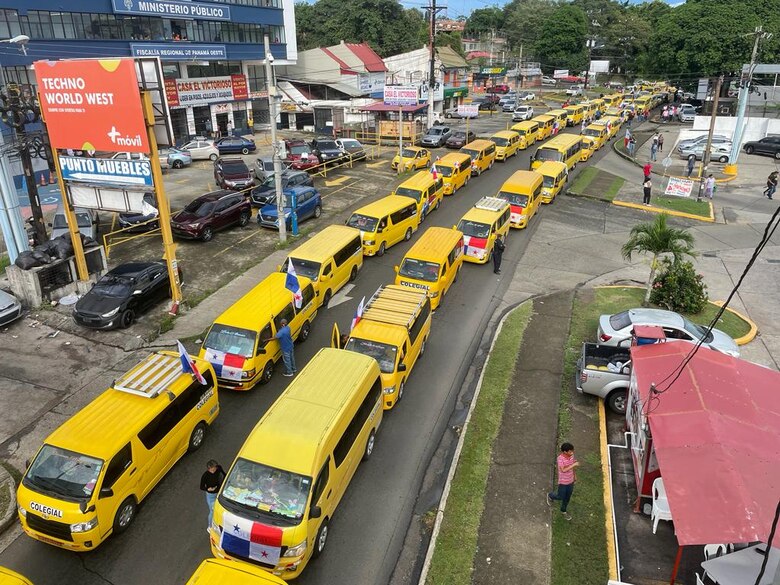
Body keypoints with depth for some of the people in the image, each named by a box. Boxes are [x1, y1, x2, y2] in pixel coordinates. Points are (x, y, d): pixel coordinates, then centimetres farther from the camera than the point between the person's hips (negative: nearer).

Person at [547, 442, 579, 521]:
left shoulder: (571, 456, -11)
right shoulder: (560, 458, -30)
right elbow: (563, 470, -40)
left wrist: (575, 475, 18)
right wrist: (574, 464, -40)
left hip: (571, 481, 6)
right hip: (563, 482, -6)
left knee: (567, 497, 20)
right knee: (560, 497, 11)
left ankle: (563, 511, 43)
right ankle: (550, 496, 42)